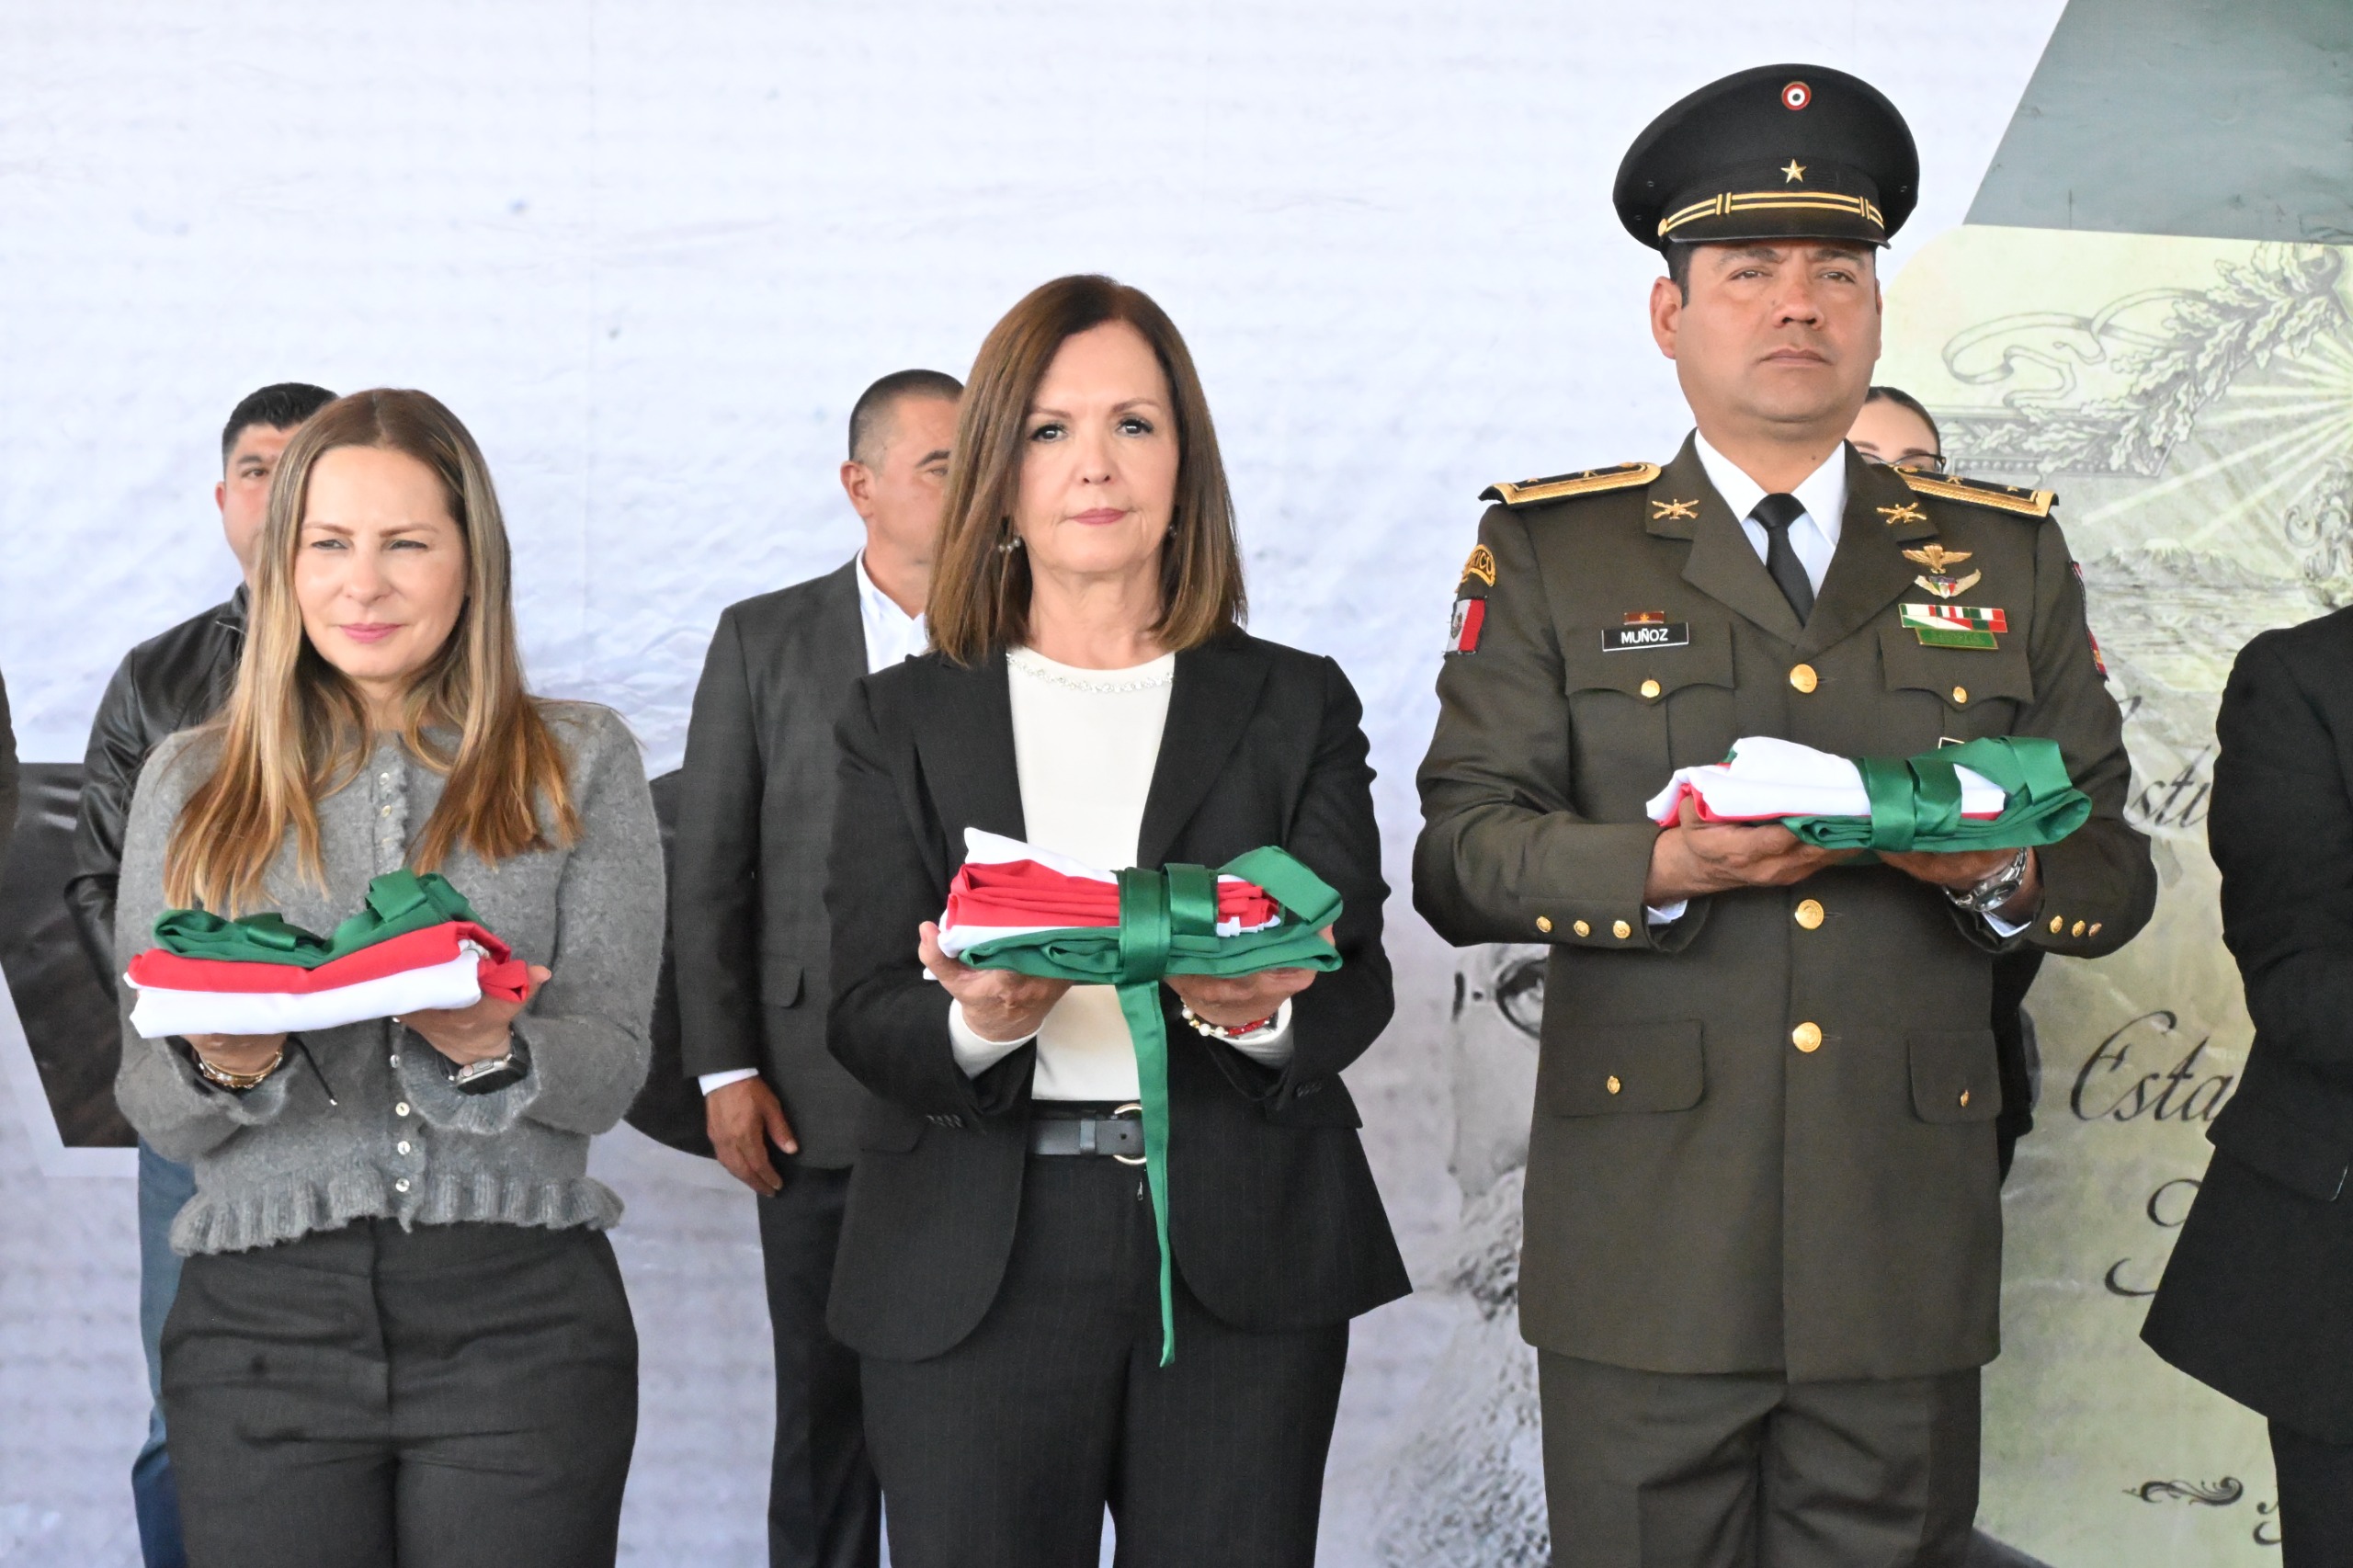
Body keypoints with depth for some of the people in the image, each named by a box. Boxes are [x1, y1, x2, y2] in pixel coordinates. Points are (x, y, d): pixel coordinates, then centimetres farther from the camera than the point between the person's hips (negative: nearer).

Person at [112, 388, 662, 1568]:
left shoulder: (579, 765, 9)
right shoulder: (193, 784, 11)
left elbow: (612, 1069, 1)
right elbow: (150, 1107, 8)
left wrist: (489, 1049, -20)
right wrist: (224, 1069, -15)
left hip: (518, 1308, -1)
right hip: (260, 1320, 1)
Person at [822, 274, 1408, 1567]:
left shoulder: (1296, 706, 11)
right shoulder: (905, 718, 10)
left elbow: (1356, 984, 1)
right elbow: (863, 1015, 1)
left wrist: (1263, 1012, -23)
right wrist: (982, 1020, -22)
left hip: (1243, 1257, 0)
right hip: (974, 1271, 0)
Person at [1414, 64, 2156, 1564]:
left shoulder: (2008, 557, 13)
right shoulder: (1551, 553, 7)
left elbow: (2114, 870, 11)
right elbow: (1459, 852, 0)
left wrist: (2005, 875, -12)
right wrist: (1661, 867, -18)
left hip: (1905, 1255, 2)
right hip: (1650, 1255, -2)